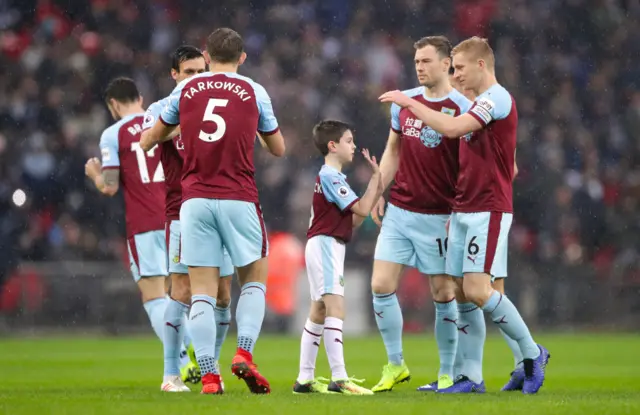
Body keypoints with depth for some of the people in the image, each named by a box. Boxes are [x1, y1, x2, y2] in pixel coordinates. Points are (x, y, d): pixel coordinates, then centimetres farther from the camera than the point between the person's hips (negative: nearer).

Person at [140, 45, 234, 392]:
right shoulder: (161, 108, 1)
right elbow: (145, 142, -16)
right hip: (182, 211, -5)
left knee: (222, 295, 2)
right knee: (182, 292, -10)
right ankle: (171, 374, -5)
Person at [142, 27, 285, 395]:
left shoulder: (186, 89, 8)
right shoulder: (254, 92, 5)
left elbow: (155, 136, 21)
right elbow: (278, 149, 15)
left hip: (195, 200, 1)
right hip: (239, 199, -1)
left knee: (202, 291, 1)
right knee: (254, 279, 13)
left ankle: (209, 374, -8)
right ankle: (245, 354, -7)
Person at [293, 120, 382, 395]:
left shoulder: (330, 177, 19)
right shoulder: (331, 176, -13)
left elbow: (352, 221, 16)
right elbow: (361, 209, -17)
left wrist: (375, 193, 9)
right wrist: (377, 175, -9)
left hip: (327, 246, 11)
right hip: (325, 245, -11)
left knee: (319, 312, 12)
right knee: (335, 307, -17)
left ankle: (305, 378, 14)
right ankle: (339, 378, -25)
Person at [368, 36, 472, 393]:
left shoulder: (462, 108, -9)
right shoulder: (404, 101, 7)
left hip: (438, 216, -5)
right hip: (399, 212, 5)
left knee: (444, 293, 2)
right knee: (381, 285, -3)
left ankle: (448, 373, 14)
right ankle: (395, 364, 11)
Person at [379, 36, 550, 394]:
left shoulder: (497, 98, -12)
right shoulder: (481, 104, 18)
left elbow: (452, 128, -25)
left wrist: (409, 103, -16)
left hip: (488, 210, -9)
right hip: (464, 210, 9)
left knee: (477, 290, -15)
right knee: (463, 295, 4)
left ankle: (532, 353, 0)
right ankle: (473, 376, 6)